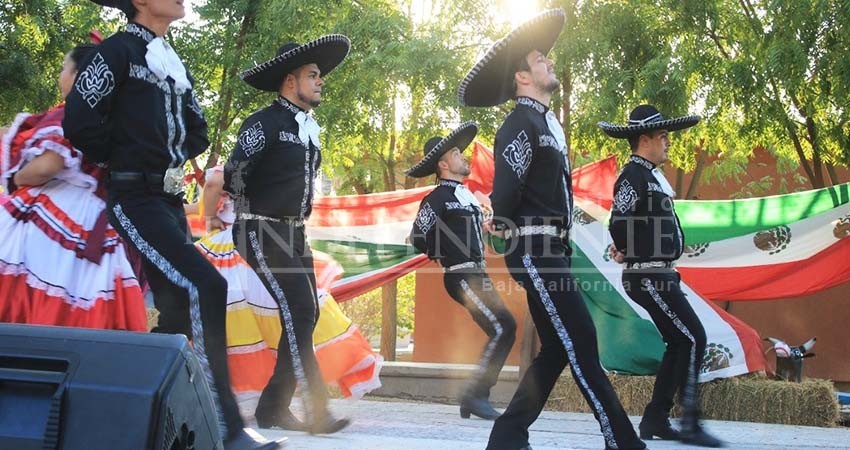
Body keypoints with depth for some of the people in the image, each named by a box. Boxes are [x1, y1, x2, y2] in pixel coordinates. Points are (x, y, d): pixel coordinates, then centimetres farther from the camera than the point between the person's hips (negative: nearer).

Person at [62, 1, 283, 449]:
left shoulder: (173, 62, 19)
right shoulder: (118, 51, -5)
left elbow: (196, 131, 27)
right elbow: (79, 122, -13)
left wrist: (169, 158, 11)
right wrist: (127, 158, 0)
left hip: (170, 200, 9)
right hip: (136, 199, -9)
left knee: (178, 313, 5)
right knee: (206, 286, -21)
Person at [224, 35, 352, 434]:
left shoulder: (309, 129, 14)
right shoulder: (264, 124, -11)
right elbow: (234, 178, -10)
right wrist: (258, 212, 4)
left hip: (294, 233, 9)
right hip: (263, 233, -9)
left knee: (305, 314, 5)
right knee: (297, 311, -16)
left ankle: (273, 408, 12)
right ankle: (315, 412, -14)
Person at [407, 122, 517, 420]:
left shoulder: (466, 195, 18)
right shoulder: (437, 198, -9)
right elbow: (419, 239, -13)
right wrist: (445, 255, 1)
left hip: (477, 275, 9)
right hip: (462, 277, -9)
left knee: (504, 330, 7)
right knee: (503, 329, -16)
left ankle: (476, 398, 12)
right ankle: (475, 396, -10)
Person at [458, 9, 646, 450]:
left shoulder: (547, 122, 19)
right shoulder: (520, 124, -12)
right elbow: (505, 191, -19)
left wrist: (559, 240, 13)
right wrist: (513, 236, -5)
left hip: (551, 252, 10)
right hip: (534, 253, -10)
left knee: (558, 349, 11)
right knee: (579, 343, -7)